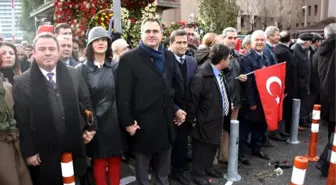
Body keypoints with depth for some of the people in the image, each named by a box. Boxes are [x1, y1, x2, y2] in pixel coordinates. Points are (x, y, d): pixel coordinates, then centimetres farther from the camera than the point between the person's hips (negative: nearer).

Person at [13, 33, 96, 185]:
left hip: (74, 149, 2)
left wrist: (89, 128, 2)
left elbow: (86, 103, 8)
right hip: (43, 154, -2)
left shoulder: (74, 75, 0)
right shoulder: (22, 82, -7)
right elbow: (22, 121, -7)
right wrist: (29, 152, -6)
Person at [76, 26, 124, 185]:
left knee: (115, 160, 12)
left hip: (115, 121, 2)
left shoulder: (116, 67, 2)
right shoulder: (81, 69, -2)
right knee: (99, 161, 9)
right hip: (95, 122, -1)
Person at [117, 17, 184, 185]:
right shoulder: (129, 59, -9)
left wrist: (176, 109, 6)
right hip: (143, 124, -5)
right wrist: (128, 122, -13)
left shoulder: (169, 56, 8)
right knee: (142, 171, 16)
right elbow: (123, 94, -11)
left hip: (165, 123, 5)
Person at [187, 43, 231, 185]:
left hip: (218, 119, 9)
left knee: (213, 146, 24)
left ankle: (208, 168, 44)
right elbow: (192, 100, -22)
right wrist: (191, 119, -14)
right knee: (202, 149, 10)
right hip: (205, 122, -9)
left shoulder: (219, 74, 0)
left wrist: (228, 106, 10)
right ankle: (198, 173, 30)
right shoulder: (201, 77, -28)